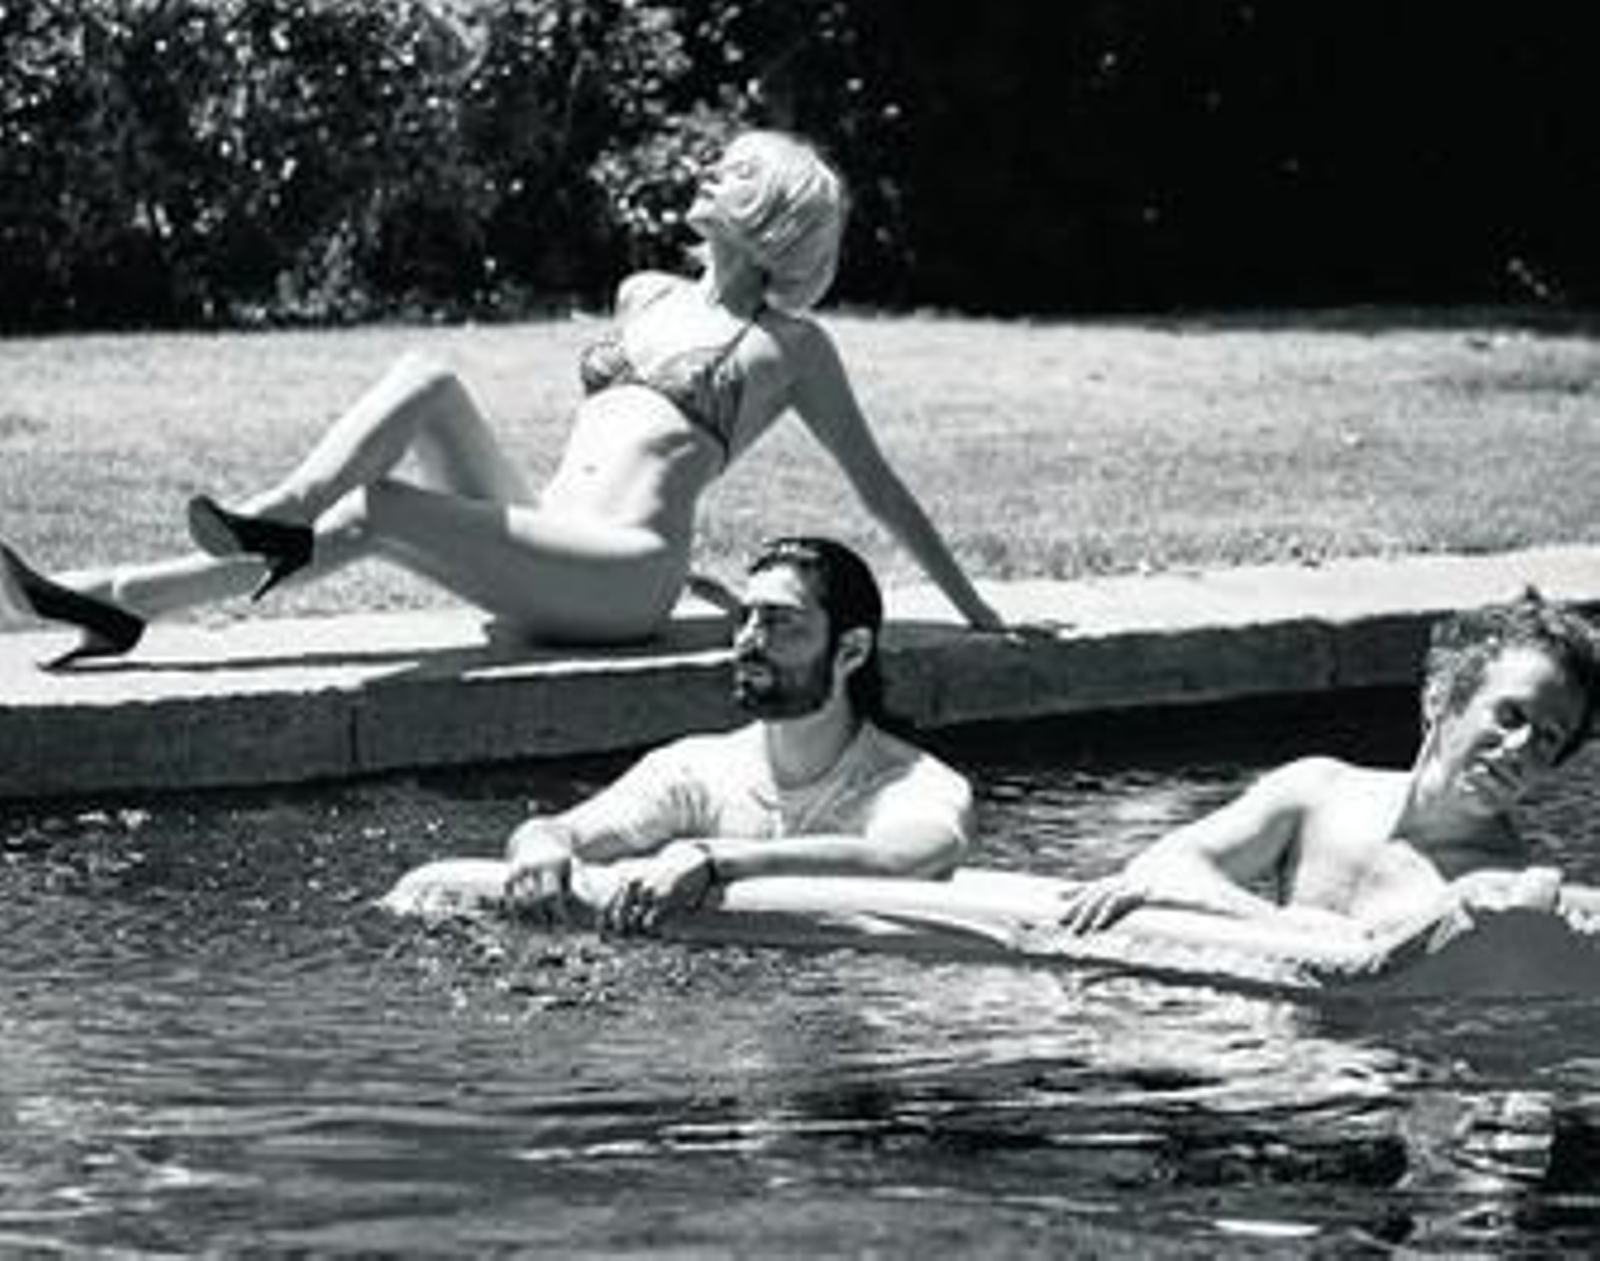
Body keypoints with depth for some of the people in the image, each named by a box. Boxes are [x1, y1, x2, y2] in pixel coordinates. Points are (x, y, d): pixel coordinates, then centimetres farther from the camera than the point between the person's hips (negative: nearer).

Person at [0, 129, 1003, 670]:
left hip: (624, 577, -6)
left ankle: (124, 600, -16)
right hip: (540, 548, 6)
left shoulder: (791, 348, 4)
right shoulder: (644, 296, 23)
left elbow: (878, 485, 8)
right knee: (428, 383, -16)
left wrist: (973, 608, 8)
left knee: (371, 509, -23)